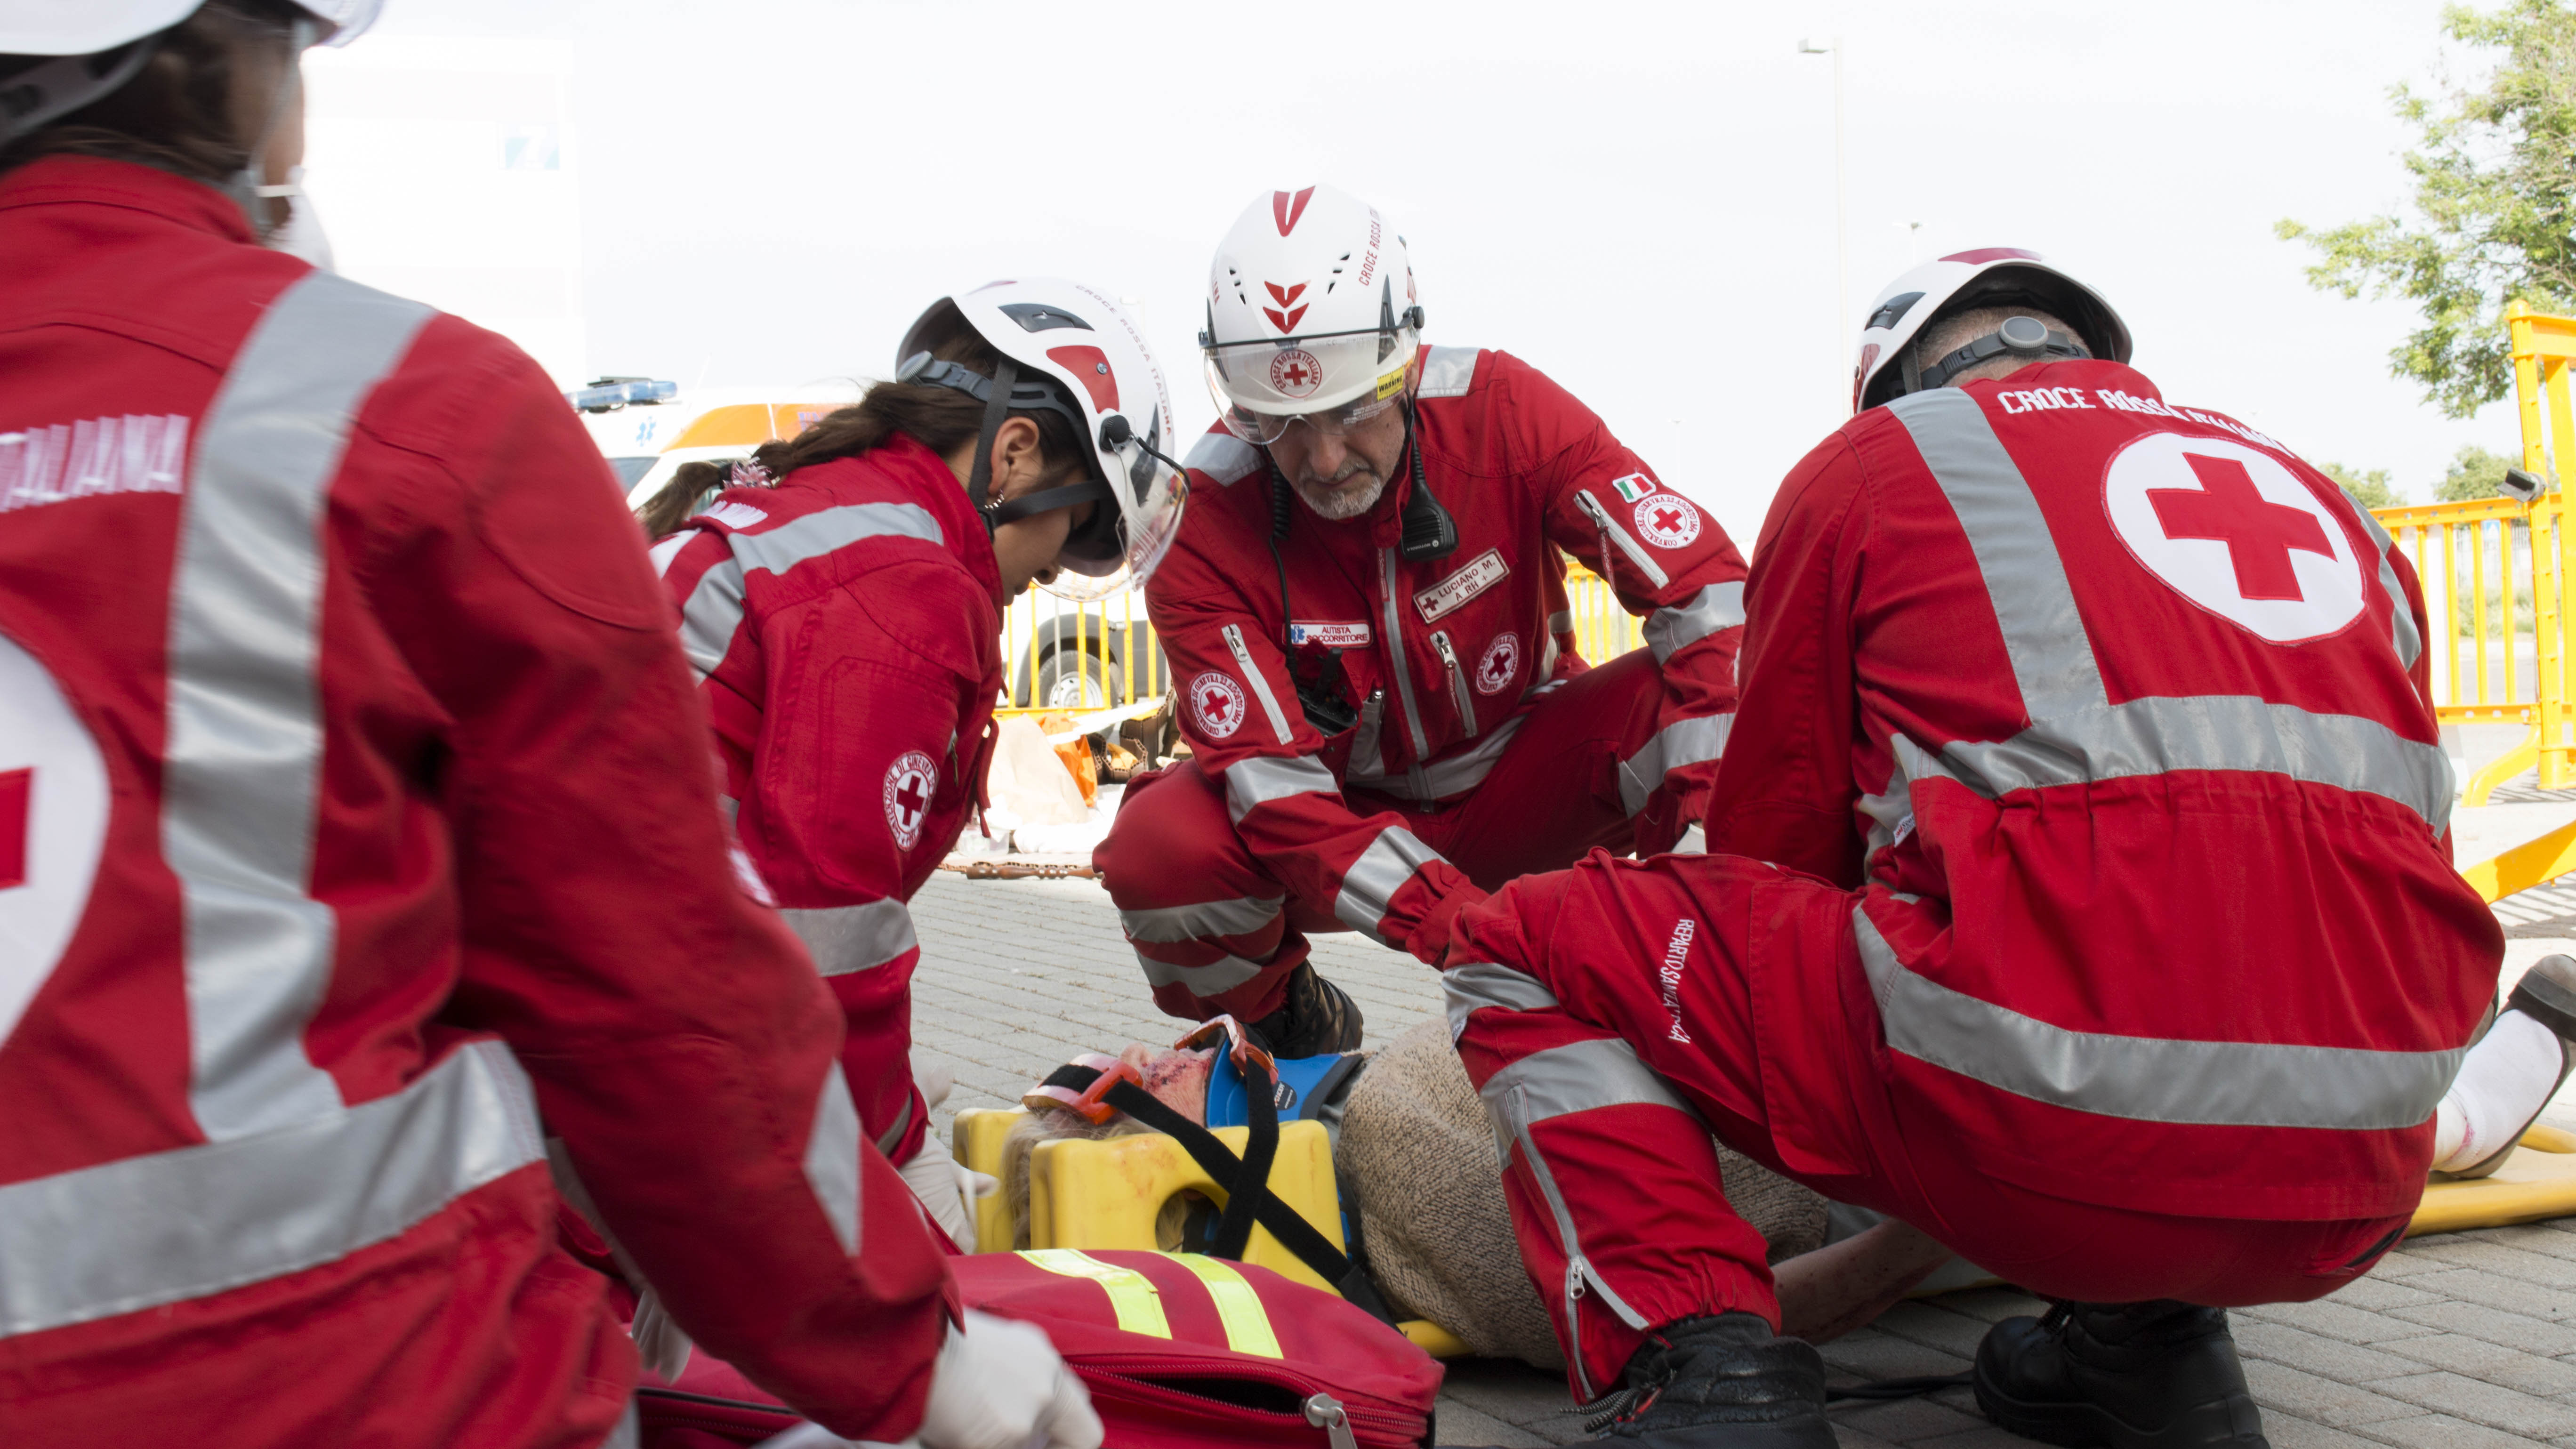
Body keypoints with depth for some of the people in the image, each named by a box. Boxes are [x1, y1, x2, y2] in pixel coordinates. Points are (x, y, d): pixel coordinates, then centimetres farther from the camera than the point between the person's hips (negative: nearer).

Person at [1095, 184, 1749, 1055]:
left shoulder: (1500, 410, -21)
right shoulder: (1204, 518, -22)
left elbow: (1706, 588, -25)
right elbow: (1272, 779, -27)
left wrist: (1708, 833, -36)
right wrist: (1453, 921, -39)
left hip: (1516, 785, 1)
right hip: (1346, 809, 0)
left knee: (1679, 701, -29)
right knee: (1157, 850, -30)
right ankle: (1286, 1026, 5)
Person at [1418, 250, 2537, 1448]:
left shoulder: (1870, 462, 13)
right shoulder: (2320, 496, 26)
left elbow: (1771, 842, 17)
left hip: (2052, 1115, -5)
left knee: (1525, 944, 11)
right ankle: (2145, 1332, 17)